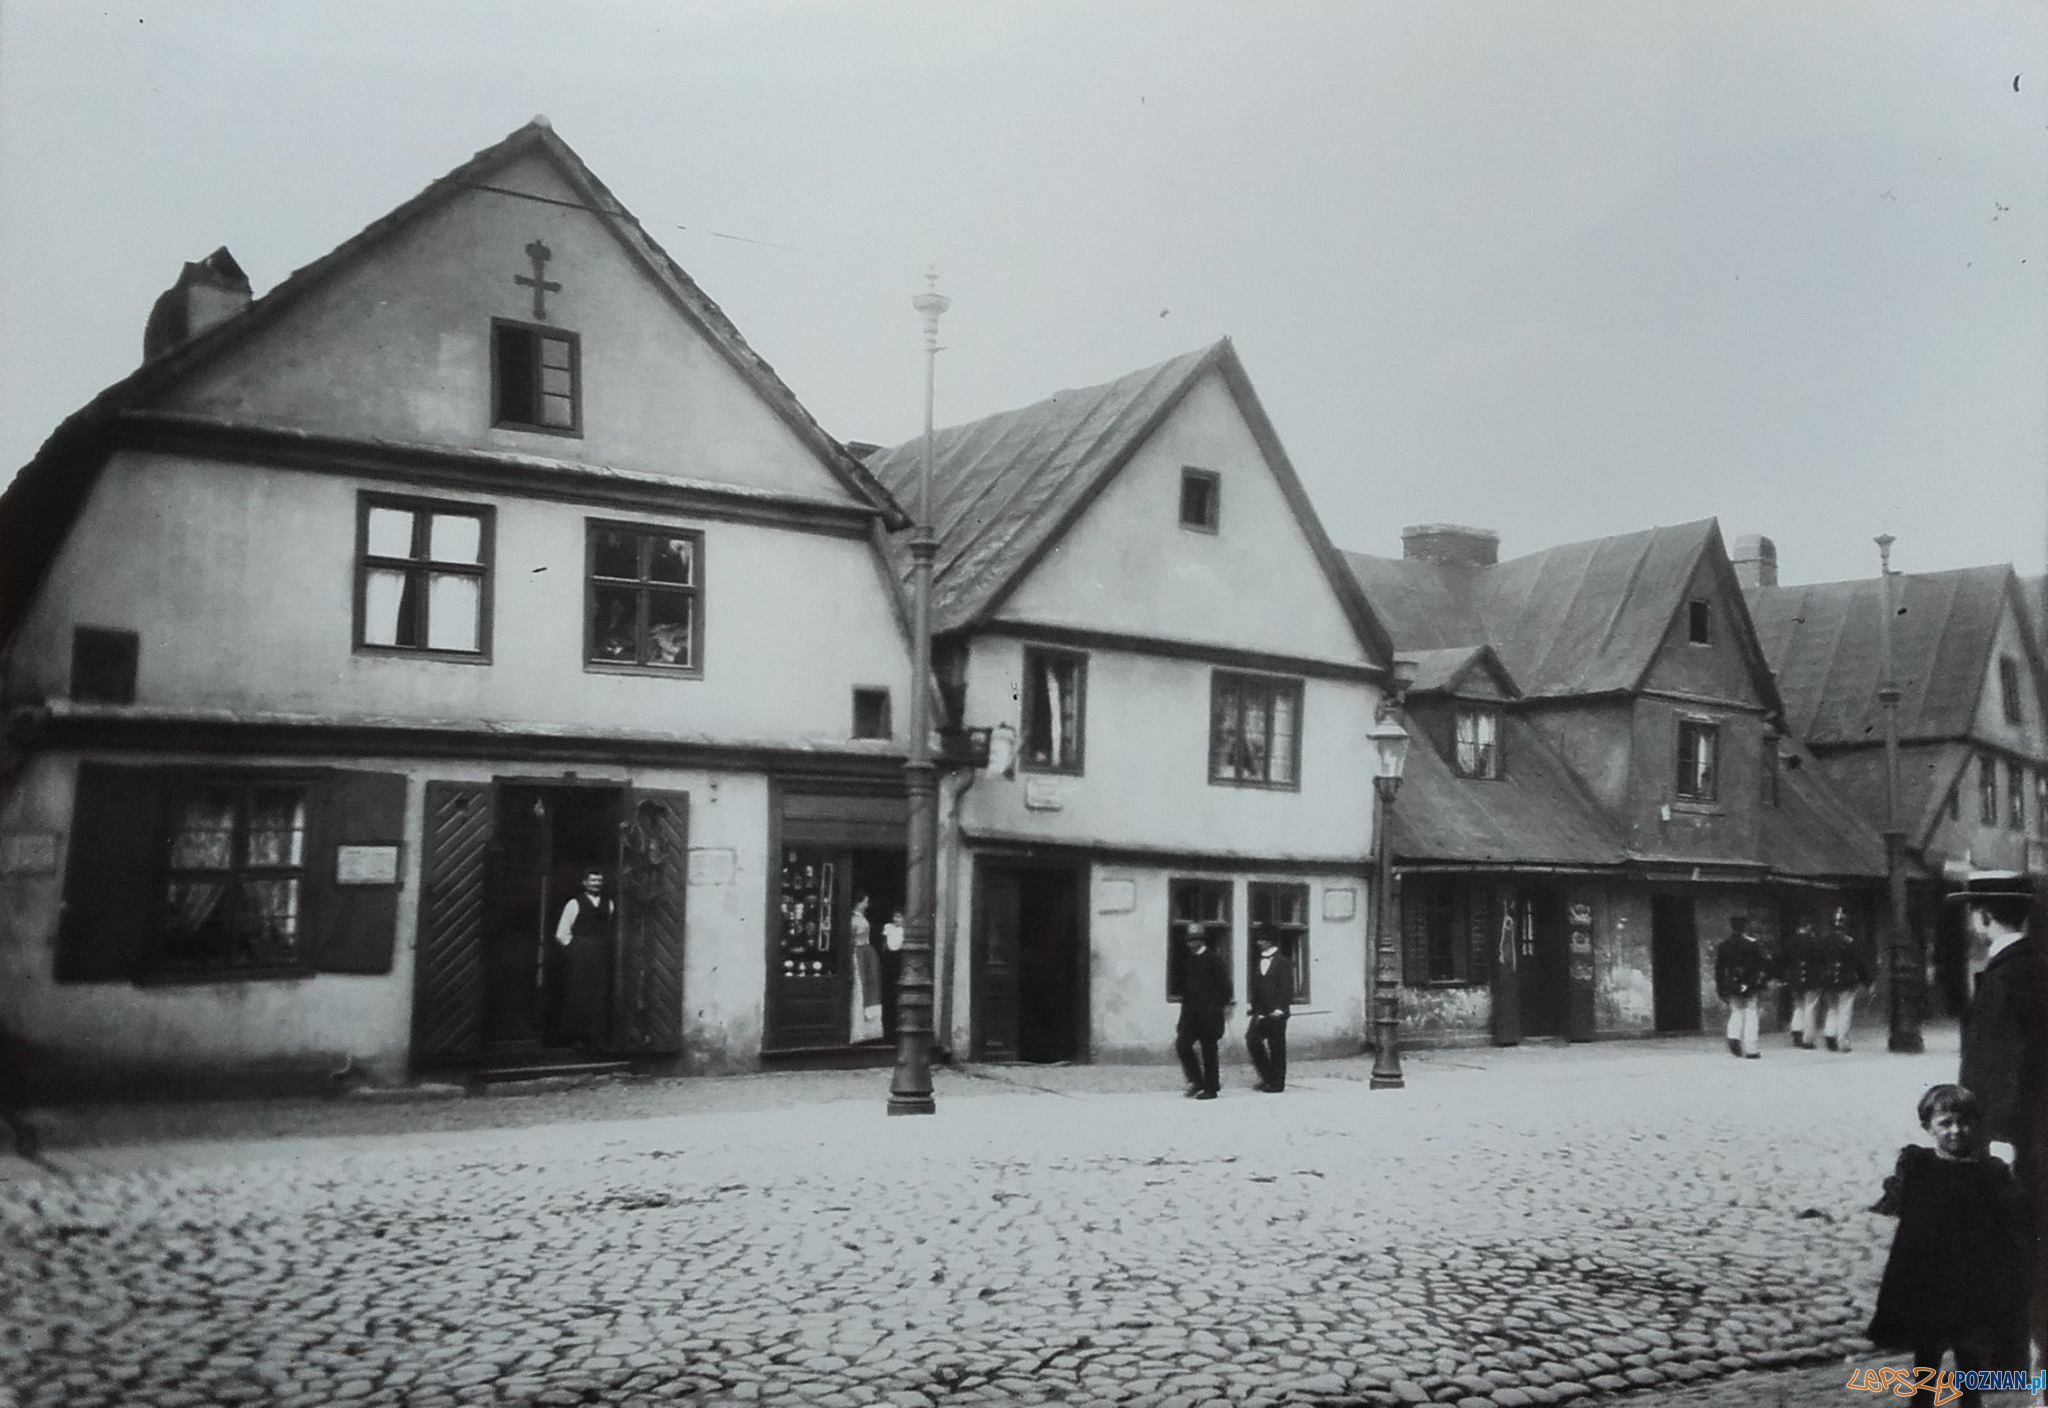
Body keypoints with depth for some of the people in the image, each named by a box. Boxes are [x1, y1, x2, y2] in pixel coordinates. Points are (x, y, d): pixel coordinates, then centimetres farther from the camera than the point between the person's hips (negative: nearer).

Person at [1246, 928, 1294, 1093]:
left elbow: (1287, 988, -8)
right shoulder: (1257, 962, 14)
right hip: (1260, 1013, 5)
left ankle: (1277, 1083, 10)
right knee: (1252, 1040, -6)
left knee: (1277, 1048, 0)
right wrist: (1252, 1005, 9)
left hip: (1276, 1013, -5)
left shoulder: (1283, 962, -4)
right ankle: (1267, 1077, 9)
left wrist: (1280, 1009, -15)